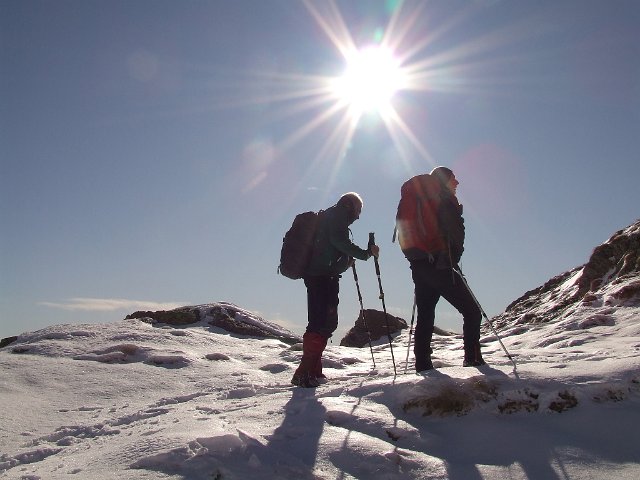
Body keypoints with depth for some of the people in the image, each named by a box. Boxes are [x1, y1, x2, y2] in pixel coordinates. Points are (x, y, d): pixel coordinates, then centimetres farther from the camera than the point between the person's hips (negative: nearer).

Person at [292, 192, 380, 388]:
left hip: (317, 275, 10)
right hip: (323, 276, -10)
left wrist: (347, 260, 26)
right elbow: (340, 241, -16)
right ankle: (304, 373, -21)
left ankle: (314, 370, 11)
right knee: (321, 323, -17)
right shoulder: (337, 215, -1)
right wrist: (366, 253, -12)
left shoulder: (328, 216, 28)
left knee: (328, 322, 11)